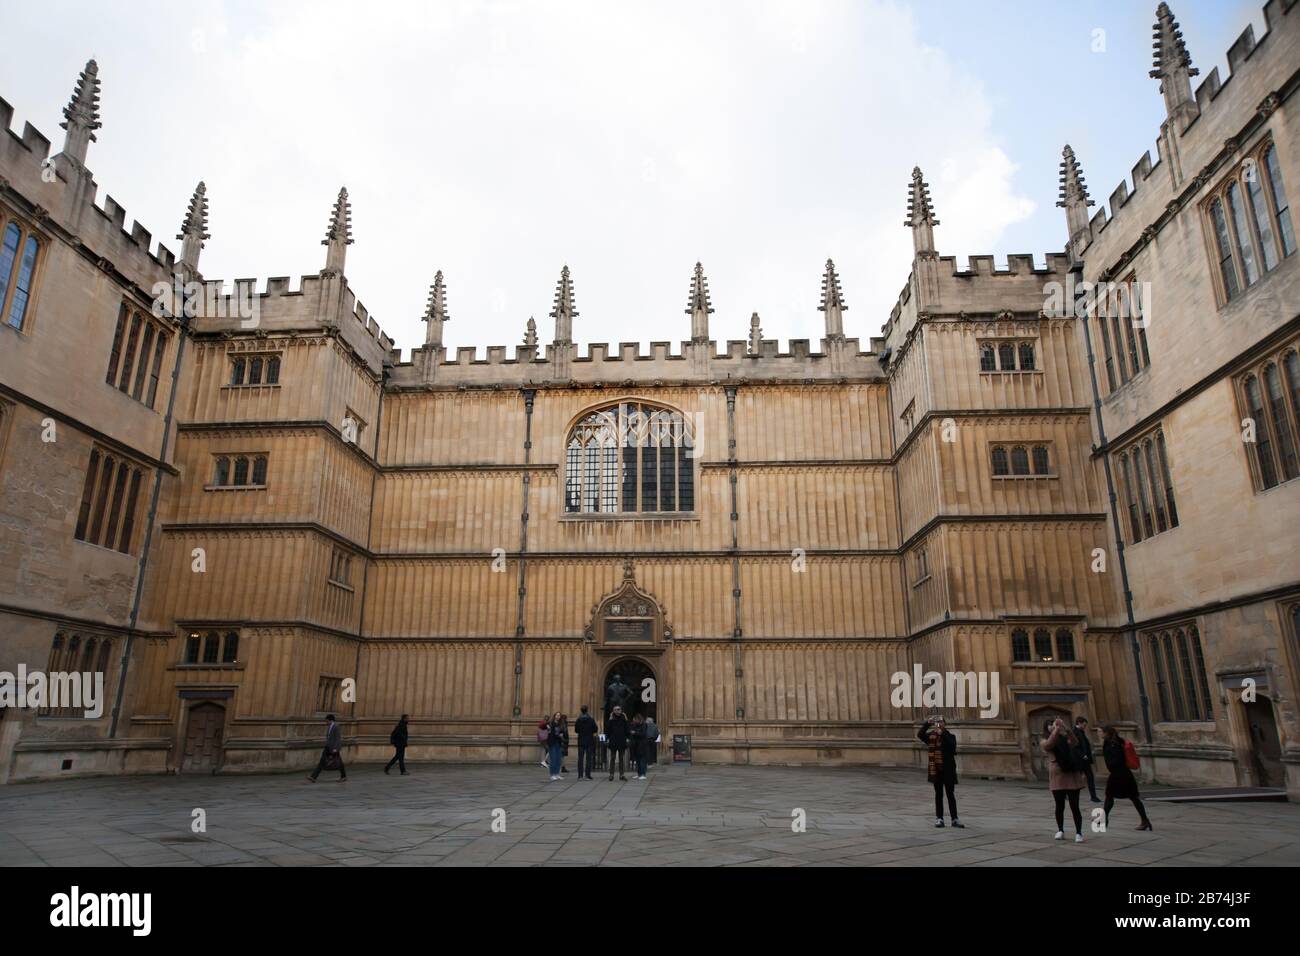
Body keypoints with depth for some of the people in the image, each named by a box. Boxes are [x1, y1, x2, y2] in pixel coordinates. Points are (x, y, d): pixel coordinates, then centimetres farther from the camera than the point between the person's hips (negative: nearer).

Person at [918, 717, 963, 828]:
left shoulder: (949, 736, -5)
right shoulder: (931, 736, 2)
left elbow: (952, 745, -25)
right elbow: (920, 735, -15)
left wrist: (942, 734, -29)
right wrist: (927, 724, -24)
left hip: (948, 770, -2)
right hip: (935, 770, 3)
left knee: (951, 794, 4)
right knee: (938, 795, 10)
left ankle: (954, 819, 10)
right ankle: (939, 818, 16)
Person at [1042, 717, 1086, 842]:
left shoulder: (1065, 738, 8)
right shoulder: (1045, 741, 3)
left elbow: (1075, 742, -12)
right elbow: (1049, 745, -20)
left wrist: (1065, 728, -24)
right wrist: (1057, 729, -24)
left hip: (1071, 776, 0)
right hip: (1057, 777, 0)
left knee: (1074, 806, -2)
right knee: (1060, 806, 7)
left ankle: (1078, 833, 4)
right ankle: (1060, 830, 21)